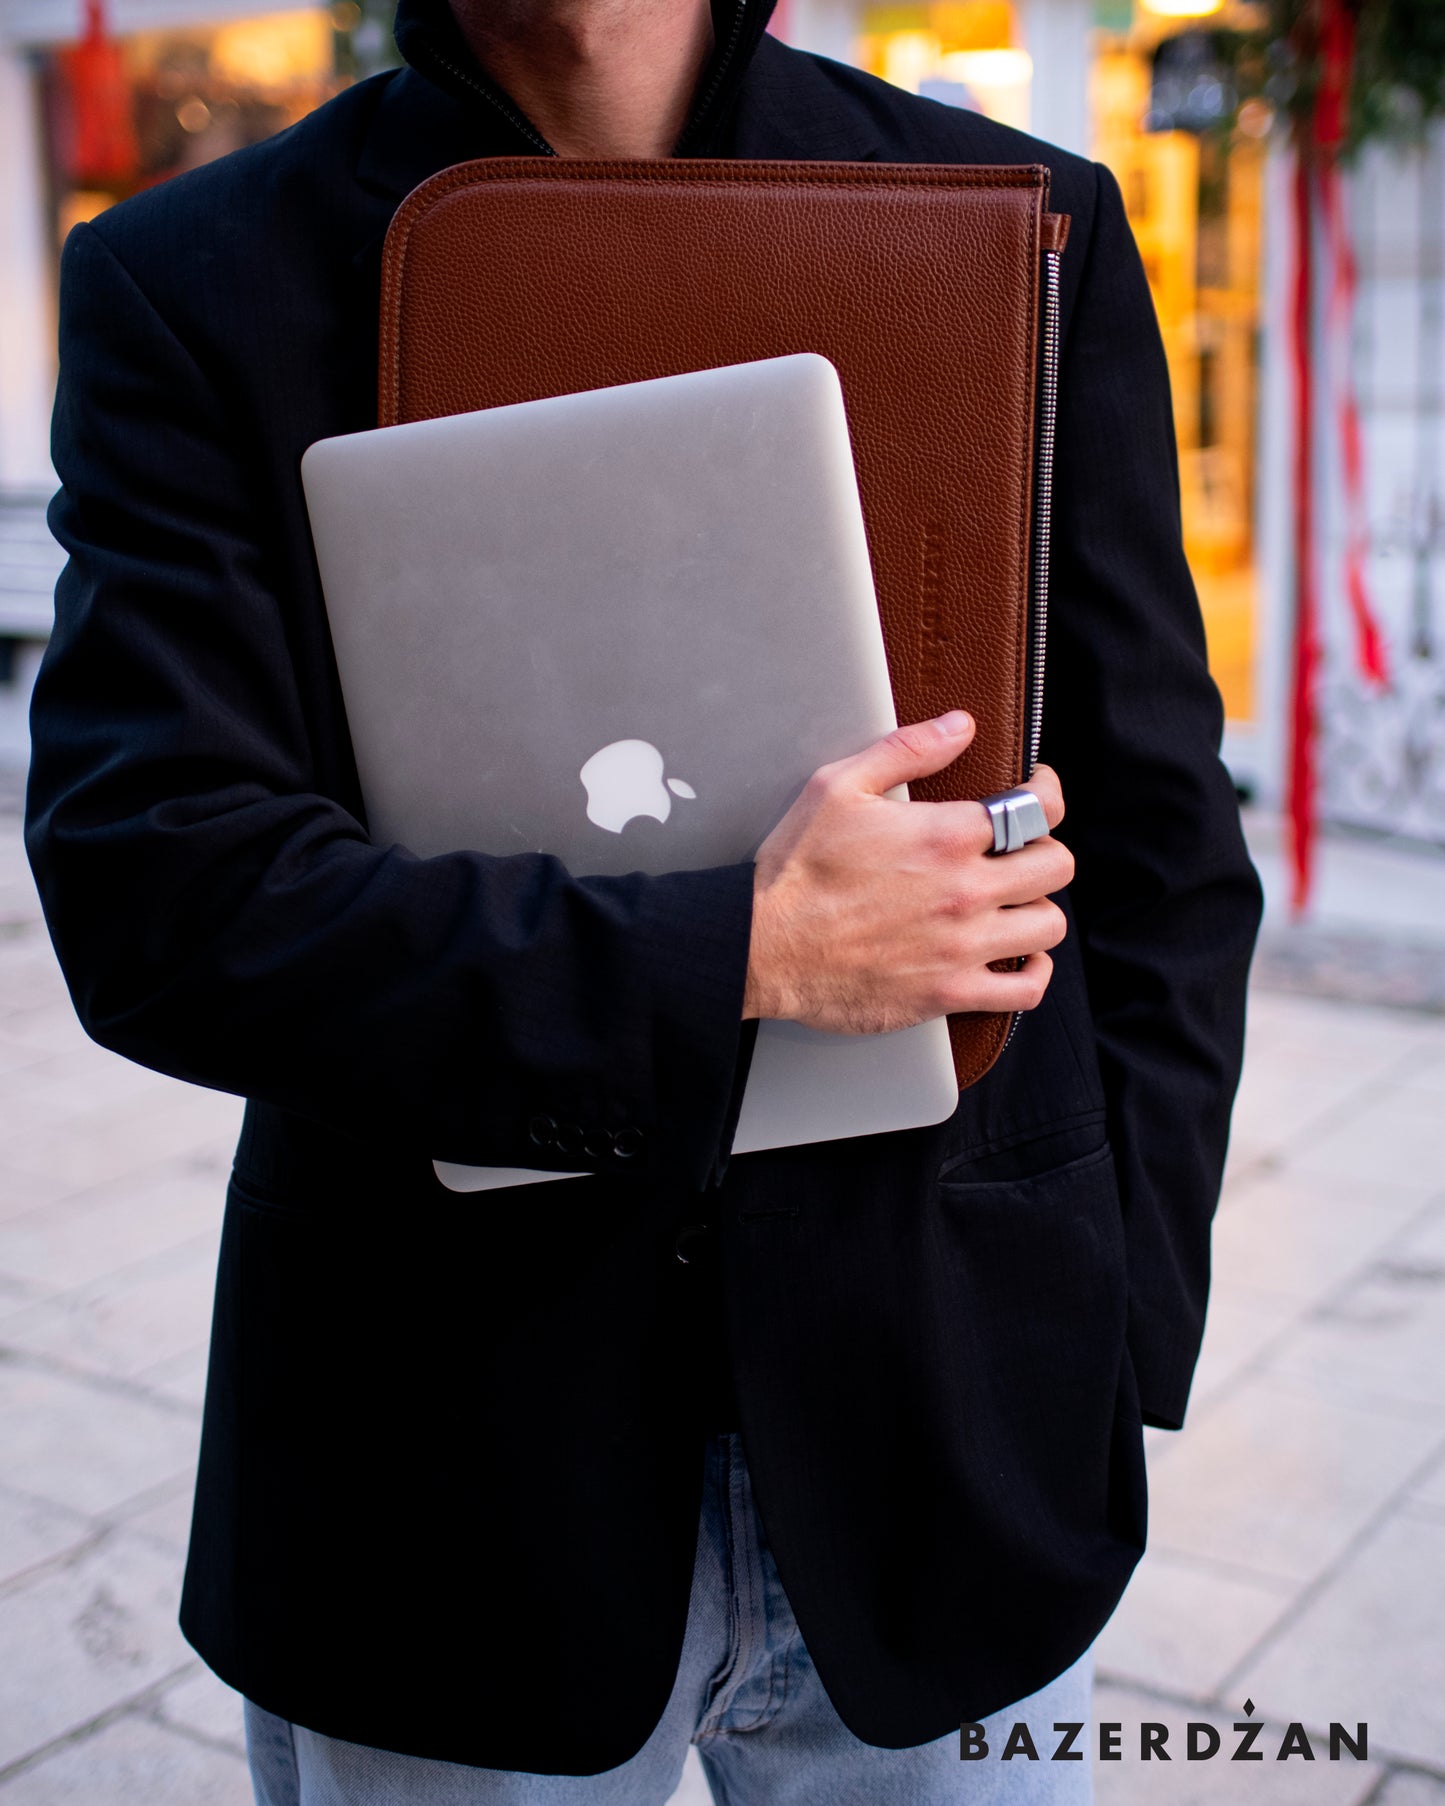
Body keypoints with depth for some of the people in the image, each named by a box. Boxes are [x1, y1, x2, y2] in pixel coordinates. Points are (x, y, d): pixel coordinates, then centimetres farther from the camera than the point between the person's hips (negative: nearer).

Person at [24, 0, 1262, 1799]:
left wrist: (1106, 1352, -2)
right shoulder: (187, 287, -5)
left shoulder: (1031, 230, -1)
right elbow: (146, 892, -15)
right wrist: (748, 952, -21)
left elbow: (1163, 854, 1)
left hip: (944, 1462, 2)